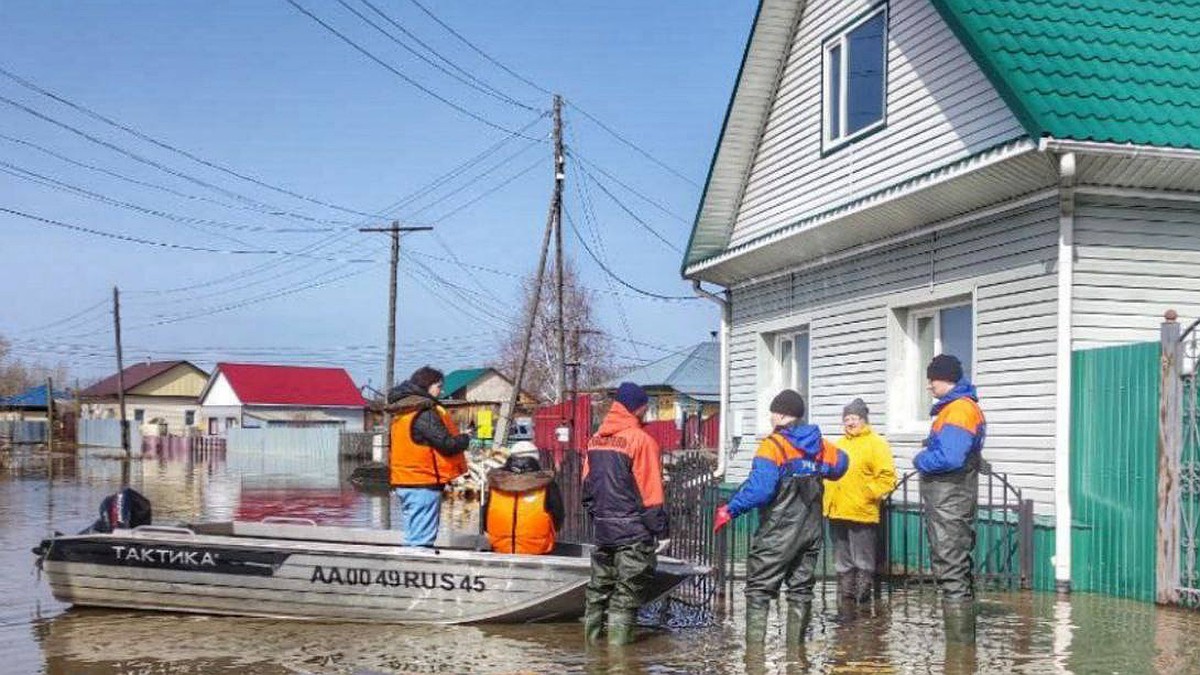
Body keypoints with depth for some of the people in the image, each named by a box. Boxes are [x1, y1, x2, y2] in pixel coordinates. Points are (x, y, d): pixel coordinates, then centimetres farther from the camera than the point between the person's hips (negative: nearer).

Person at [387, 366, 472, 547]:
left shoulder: (402, 412, 16)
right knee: (422, 540, -8)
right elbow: (446, 444, -18)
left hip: (404, 481, 9)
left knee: (413, 536, 14)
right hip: (423, 484, -9)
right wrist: (466, 439, 1)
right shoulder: (425, 413, -15)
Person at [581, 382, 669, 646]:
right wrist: (661, 528, -9)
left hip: (602, 525, 7)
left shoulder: (595, 439, 8)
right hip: (633, 528, -7)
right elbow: (650, 490, -13)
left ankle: (592, 634, 23)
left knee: (600, 585, 16)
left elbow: (587, 483, 13)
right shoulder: (641, 440, -13)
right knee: (628, 589, 0)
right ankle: (618, 639, 0)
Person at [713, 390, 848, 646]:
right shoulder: (819, 444, 6)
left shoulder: (773, 445, -15)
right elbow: (840, 463, 23)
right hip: (812, 529, 7)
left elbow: (759, 487, -24)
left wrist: (729, 510, -17)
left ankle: (754, 645, -8)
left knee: (759, 589, -1)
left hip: (779, 531, -6)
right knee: (801, 589, 15)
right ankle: (796, 645, 20)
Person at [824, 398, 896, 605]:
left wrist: (868, 494, -15)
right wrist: (828, 501, 13)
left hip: (862, 514, -7)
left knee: (863, 563, -2)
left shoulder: (876, 443, -3)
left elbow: (887, 477, -9)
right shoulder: (838, 445, 18)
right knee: (842, 563, 12)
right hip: (837, 513, 7)